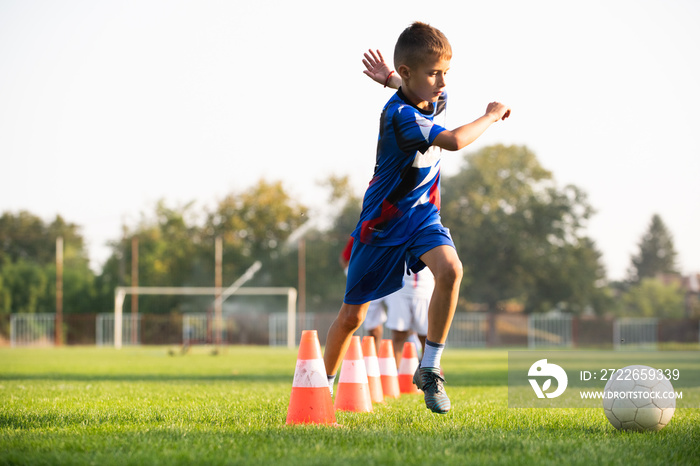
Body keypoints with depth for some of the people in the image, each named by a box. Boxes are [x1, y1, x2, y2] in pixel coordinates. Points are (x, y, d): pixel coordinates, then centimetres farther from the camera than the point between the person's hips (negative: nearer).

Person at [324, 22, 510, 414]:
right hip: (382, 221, -5)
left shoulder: (437, 100, -4)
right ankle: (324, 384, 30)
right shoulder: (400, 115, -28)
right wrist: (492, 116, -22)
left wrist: (393, 80, 3)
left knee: (450, 269, -27)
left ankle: (430, 368, -14)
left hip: (423, 214, 5)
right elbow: (454, 141, -38)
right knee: (353, 314, 6)